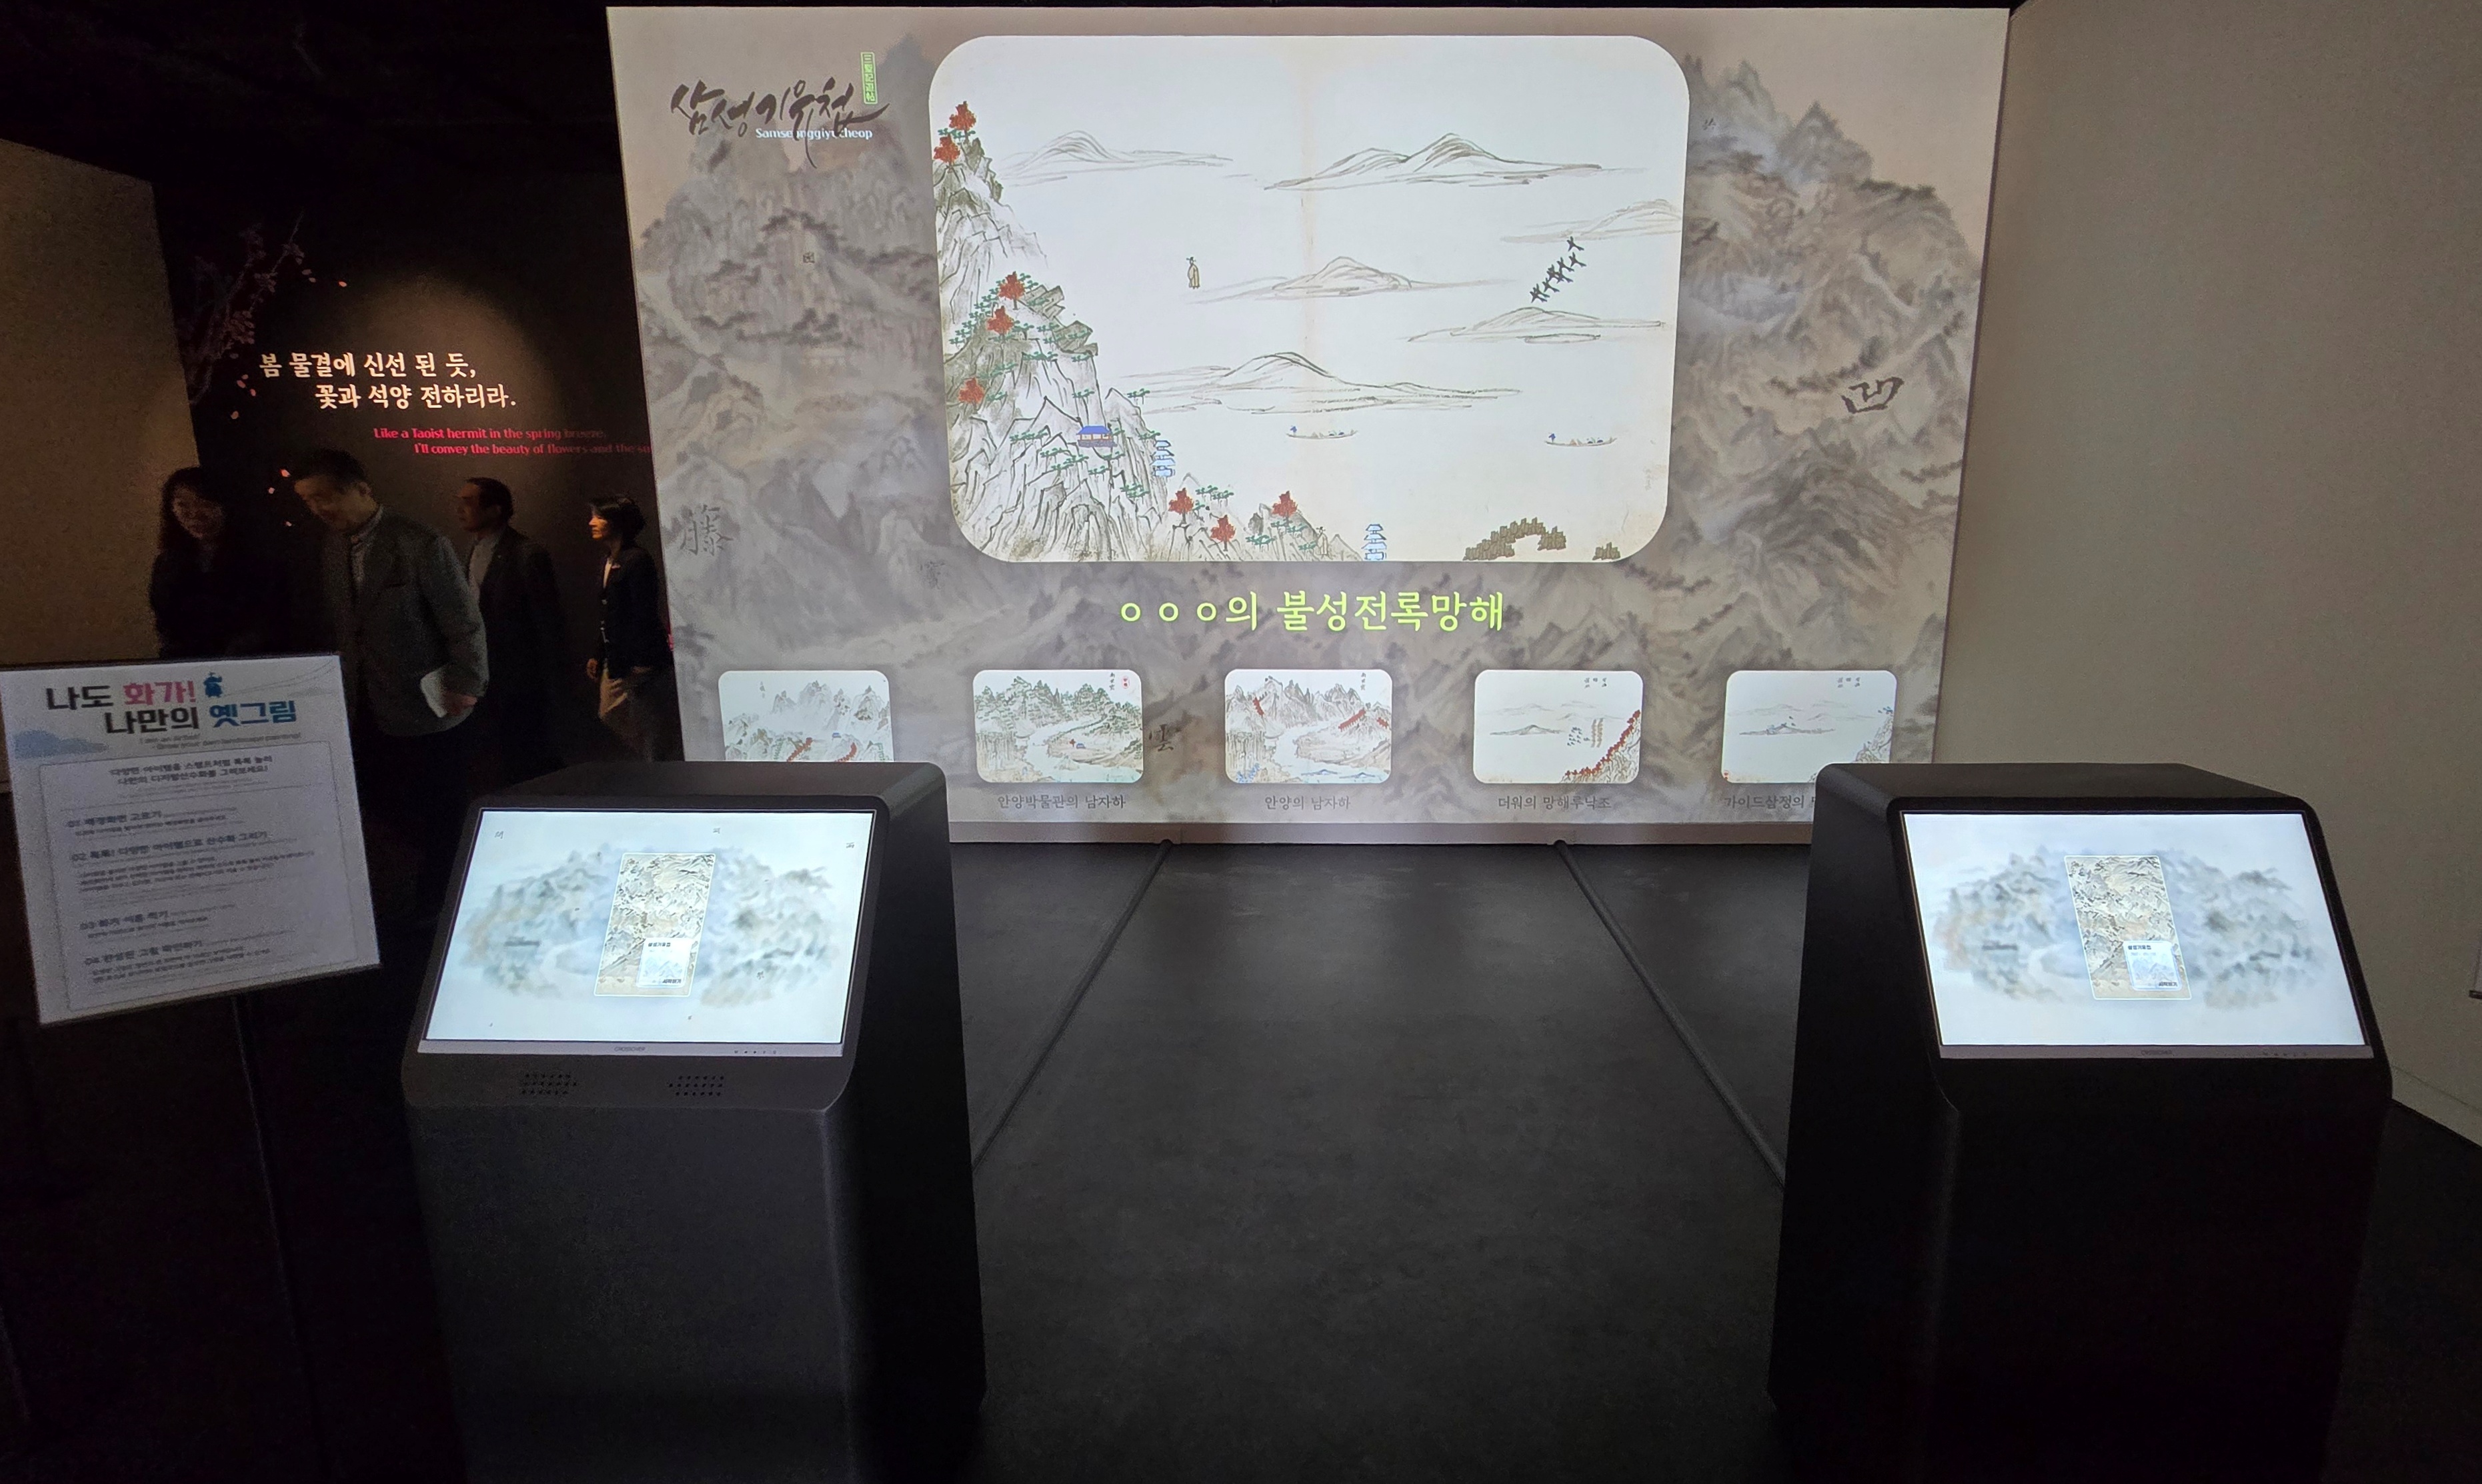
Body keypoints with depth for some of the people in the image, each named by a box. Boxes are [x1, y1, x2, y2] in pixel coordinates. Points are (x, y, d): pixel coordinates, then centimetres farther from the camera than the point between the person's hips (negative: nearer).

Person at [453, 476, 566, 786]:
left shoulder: (528, 555, -15)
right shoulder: (472, 553, 11)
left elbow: (548, 623, -14)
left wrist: (551, 684, -12)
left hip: (518, 683, -8)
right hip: (480, 680, 8)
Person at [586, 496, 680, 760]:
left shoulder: (637, 559, -13)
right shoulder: (609, 560, 13)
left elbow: (645, 616, -18)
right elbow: (608, 615, 17)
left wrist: (640, 665, -20)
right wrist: (597, 656, 15)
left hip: (640, 661, -10)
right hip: (617, 661, 10)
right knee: (609, 720, 12)